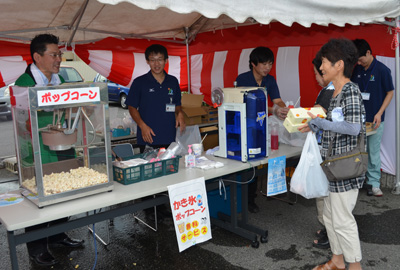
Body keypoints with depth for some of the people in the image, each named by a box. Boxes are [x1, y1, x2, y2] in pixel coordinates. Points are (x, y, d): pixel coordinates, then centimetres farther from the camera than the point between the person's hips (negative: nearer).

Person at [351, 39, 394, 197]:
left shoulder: (382, 70, -9)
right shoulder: (356, 70, 4)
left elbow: (390, 93, -4)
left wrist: (379, 113, -13)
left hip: (374, 120, -4)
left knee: (373, 152, 2)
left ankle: (374, 183, 13)